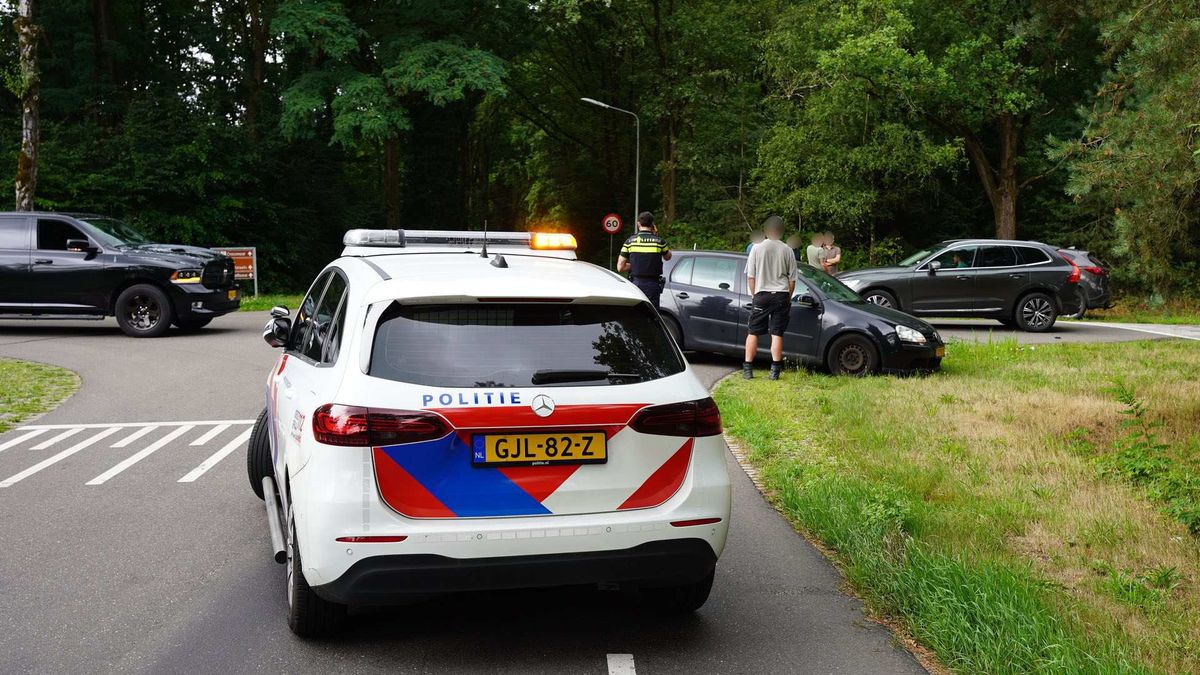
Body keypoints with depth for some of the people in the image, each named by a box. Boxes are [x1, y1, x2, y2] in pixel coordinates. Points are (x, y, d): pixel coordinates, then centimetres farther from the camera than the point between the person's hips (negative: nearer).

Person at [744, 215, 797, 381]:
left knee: (753, 332, 7)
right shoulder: (787, 251, 0)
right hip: (781, 295, 1)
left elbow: (750, 276, -1)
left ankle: (747, 369, 7)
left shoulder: (757, 249, -3)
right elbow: (792, 279, 4)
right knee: (777, 334, 3)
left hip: (762, 295, -1)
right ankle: (775, 370, 1)